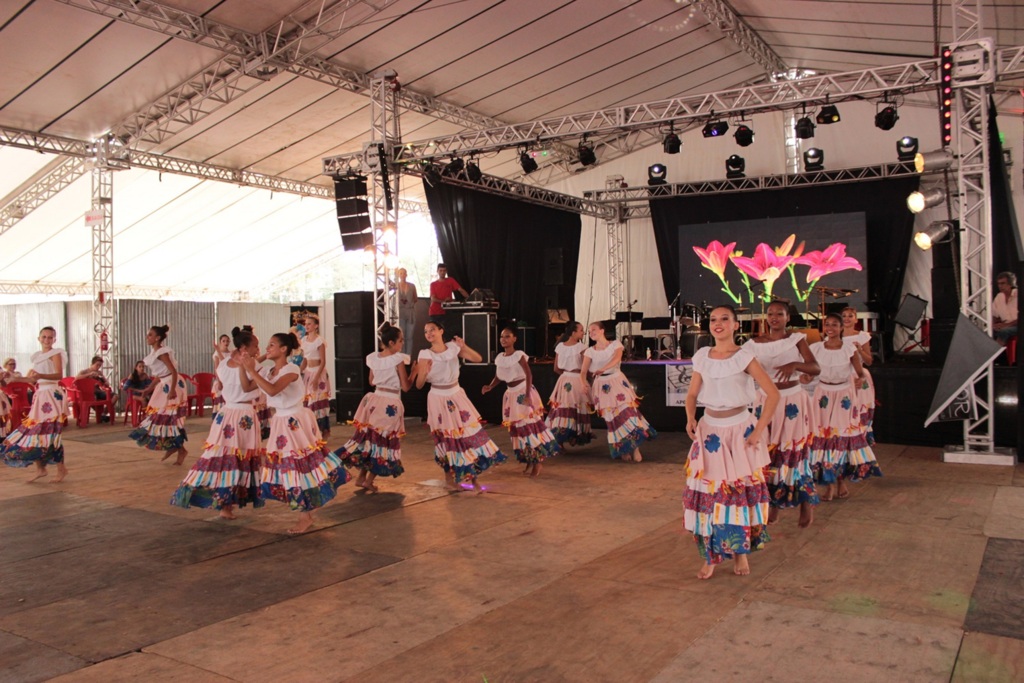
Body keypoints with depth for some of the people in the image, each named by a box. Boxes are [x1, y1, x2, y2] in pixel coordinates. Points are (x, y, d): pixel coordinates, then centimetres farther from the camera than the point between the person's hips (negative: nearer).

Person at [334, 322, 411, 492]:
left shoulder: (373, 358, 3)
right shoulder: (399, 359, -14)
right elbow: (406, 387, -11)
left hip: (375, 400, 6)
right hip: (391, 404, -6)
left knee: (369, 438, 16)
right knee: (385, 441, 5)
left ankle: (361, 477, 19)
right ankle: (368, 481, 7)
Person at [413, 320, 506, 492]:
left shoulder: (453, 347, -2)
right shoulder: (425, 355, -12)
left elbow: (478, 359, -1)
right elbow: (418, 385, -12)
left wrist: (464, 347, -15)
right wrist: (424, 372, -32)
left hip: (457, 396, 4)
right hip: (439, 399, -3)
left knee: (470, 434, 2)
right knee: (447, 439, 4)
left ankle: (473, 478, 12)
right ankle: (449, 479, 20)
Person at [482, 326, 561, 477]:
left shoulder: (519, 355, -15)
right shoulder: (499, 358, 5)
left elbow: (529, 375, -20)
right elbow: (498, 377, 11)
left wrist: (527, 395, -28)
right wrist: (489, 387, -9)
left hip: (523, 391, -7)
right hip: (511, 394, 7)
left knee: (530, 424, -7)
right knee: (517, 427, 10)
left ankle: (539, 459, 1)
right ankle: (529, 460, 20)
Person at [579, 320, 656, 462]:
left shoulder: (615, 344, -2)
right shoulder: (590, 351, 3)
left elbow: (617, 358, -22)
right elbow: (583, 371, -7)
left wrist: (603, 369, -39)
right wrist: (583, 384, -29)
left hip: (618, 381, -1)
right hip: (602, 385, 1)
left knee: (628, 412, -10)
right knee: (613, 418, 1)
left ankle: (635, 448, -3)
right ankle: (624, 450, 10)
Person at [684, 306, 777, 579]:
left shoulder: (744, 357, -8)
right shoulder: (702, 357, 3)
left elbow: (773, 394, -10)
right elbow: (692, 394, 11)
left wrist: (759, 430, -14)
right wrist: (690, 418, -9)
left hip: (740, 429, -3)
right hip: (710, 430, 3)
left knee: (741, 490, 2)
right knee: (707, 491, 1)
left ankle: (741, 550, 19)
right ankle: (711, 556, 11)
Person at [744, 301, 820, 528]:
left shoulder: (796, 339, -4)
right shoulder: (755, 344, -1)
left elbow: (815, 368, -13)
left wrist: (795, 365, -31)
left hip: (793, 402, -2)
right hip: (766, 401, 2)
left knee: (795, 453, -2)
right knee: (767, 452, 4)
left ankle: (807, 503, 16)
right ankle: (773, 503, 19)